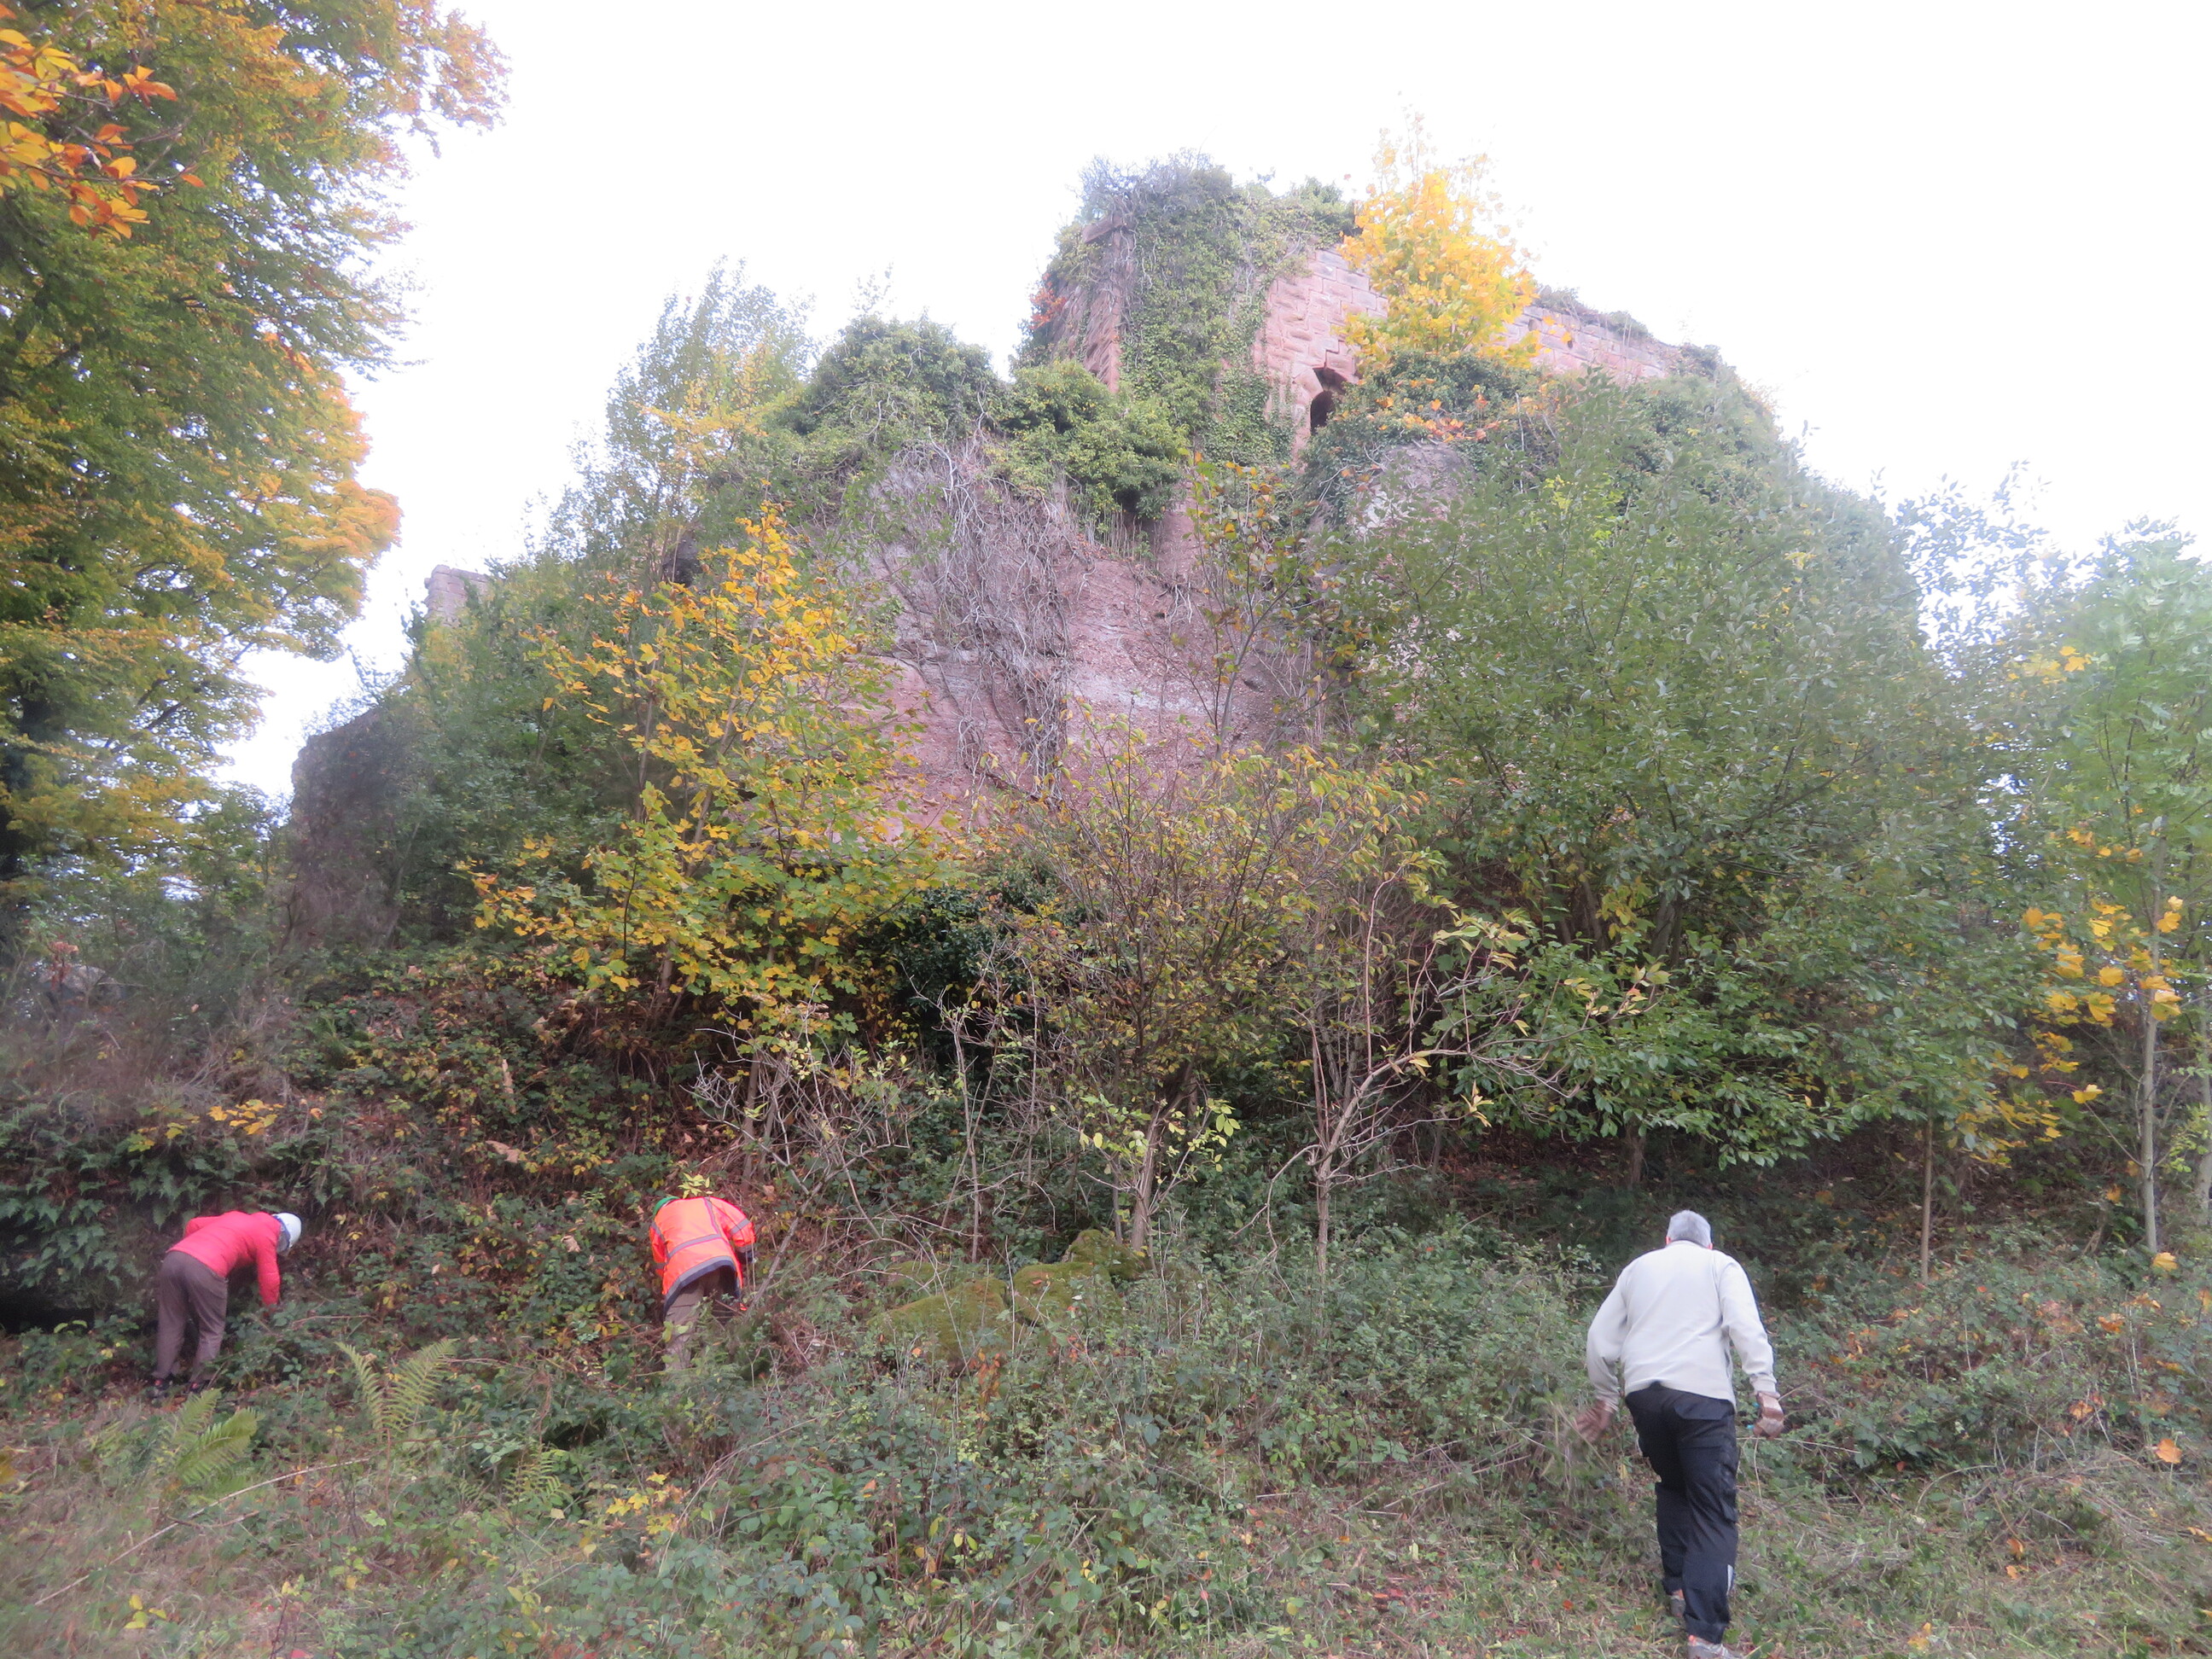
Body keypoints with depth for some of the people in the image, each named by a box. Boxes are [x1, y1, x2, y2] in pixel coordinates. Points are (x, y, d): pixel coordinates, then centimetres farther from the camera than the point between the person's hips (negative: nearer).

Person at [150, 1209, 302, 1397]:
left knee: (170, 1325, 17)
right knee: (212, 1332, 10)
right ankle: (198, 1387, 9)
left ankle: (160, 1383, 21)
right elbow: (270, 1279, 12)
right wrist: (270, 1309, 24)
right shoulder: (267, 1235, 12)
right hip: (205, 1269, -6)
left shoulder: (237, 1216, 31)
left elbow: (193, 1224, 32)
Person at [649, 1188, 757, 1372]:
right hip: (720, 1261, 1)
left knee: (679, 1335, -2)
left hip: (682, 1272, -1)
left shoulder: (658, 1220, 32)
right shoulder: (708, 1203, 30)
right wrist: (746, 1262, 23)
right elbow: (742, 1228, 16)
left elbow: (661, 1265, 30)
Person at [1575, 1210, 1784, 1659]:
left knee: (1672, 1487, 25)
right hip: (1702, 1393, -3)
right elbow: (1746, 1328, -5)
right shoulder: (1720, 1265, 13)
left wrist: (1605, 1397, 28)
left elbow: (1601, 1337, 20)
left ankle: (1678, 1588, 26)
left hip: (1644, 1392, 4)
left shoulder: (1639, 1267, 22)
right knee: (1714, 1511, -2)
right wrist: (1765, 1390, -9)